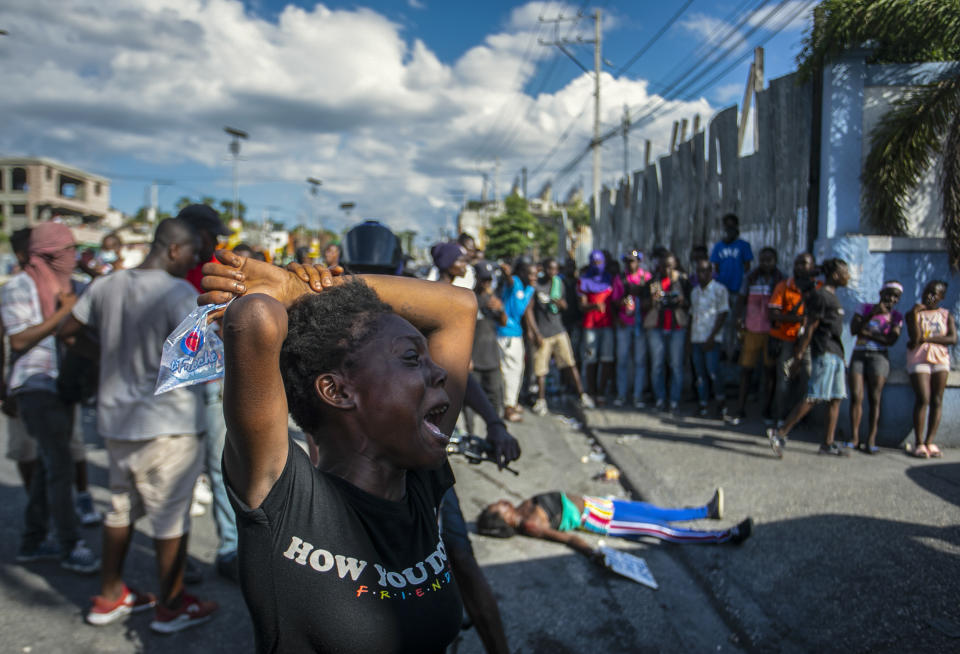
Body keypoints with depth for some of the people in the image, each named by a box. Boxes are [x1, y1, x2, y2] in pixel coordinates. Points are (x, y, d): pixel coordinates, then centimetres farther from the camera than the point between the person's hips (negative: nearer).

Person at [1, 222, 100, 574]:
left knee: (49, 463, 13)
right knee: (59, 466, -8)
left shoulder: (62, 284, 14)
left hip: (61, 384, 8)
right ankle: (71, 547, -1)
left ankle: (32, 541, 25)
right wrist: (63, 313, -20)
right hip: (36, 387, -8)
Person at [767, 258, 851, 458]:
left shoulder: (832, 297, 19)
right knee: (813, 398, -13)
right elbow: (810, 327, -14)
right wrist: (799, 356, -16)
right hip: (824, 353, -10)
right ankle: (780, 433, -12)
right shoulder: (820, 296, -10)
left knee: (835, 399, 8)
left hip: (836, 354, 10)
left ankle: (828, 443, 13)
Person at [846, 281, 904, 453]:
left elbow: (891, 340, -4)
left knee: (875, 398, -11)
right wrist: (872, 314, -11)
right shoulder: (866, 308, 12)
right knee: (856, 396, -10)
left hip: (879, 356, -1)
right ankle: (854, 438, -9)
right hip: (858, 355, 1)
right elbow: (854, 329, -4)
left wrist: (867, 334, -6)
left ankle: (871, 440, -11)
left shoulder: (896, 317, 11)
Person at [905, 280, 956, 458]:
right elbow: (915, 337, -8)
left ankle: (930, 442, -2)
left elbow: (953, 339, -2)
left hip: (940, 359, 3)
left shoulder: (946, 315, 12)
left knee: (937, 400, -4)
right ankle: (919, 443, -11)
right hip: (919, 359, -2)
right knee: (923, 399, -14)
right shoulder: (913, 313, 7)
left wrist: (927, 339, -9)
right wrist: (914, 314, -16)